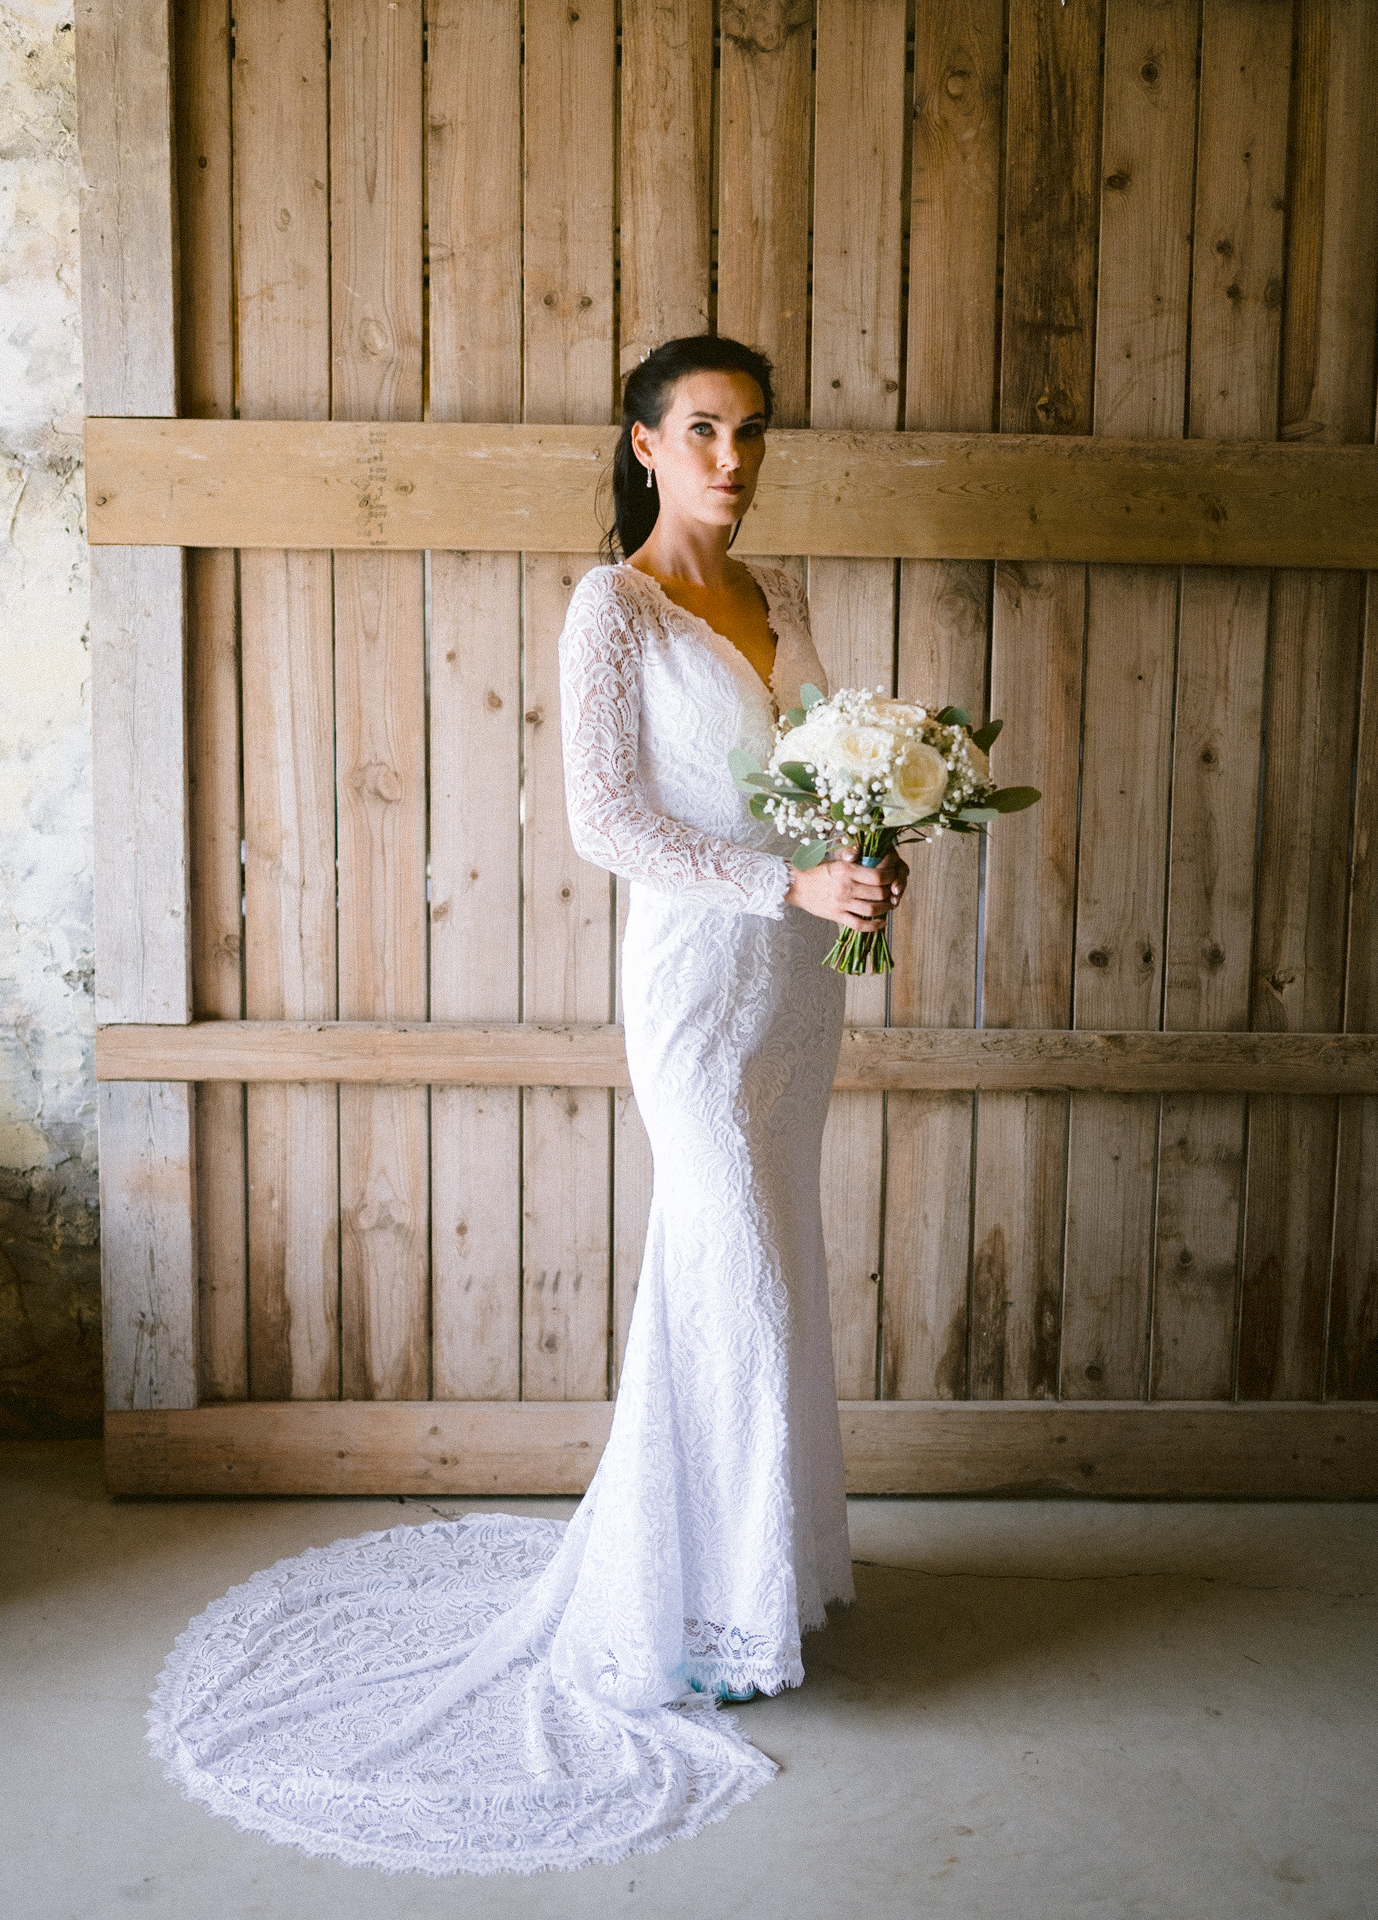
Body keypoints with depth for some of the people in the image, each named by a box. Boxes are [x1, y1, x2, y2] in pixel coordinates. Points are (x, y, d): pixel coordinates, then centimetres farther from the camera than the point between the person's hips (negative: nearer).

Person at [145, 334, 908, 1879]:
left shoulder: (775, 597, 12)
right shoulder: (615, 606, -10)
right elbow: (604, 819, -16)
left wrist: (868, 853, -1)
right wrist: (789, 881, -20)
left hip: (794, 970, 7)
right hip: (696, 971, -7)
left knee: (766, 1275, 15)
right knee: (732, 1287, -3)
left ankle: (760, 1565, 33)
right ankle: (689, 1617, 16)